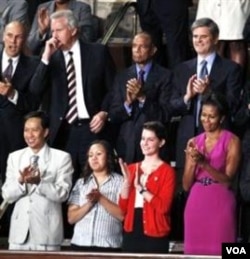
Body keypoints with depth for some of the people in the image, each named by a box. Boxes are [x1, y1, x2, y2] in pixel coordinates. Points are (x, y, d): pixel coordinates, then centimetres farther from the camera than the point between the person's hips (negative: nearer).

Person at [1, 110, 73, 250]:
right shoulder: (14, 157, 11)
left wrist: (39, 182, -23)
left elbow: (62, 194, -7)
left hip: (47, 233, -3)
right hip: (19, 232, 3)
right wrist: (21, 181, -15)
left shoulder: (62, 157, 1)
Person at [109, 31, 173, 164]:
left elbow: (165, 115, -5)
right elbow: (113, 116, 7)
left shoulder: (164, 76, 1)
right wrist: (127, 103, -13)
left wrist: (143, 98, -18)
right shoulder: (122, 77, 12)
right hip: (127, 145, 3)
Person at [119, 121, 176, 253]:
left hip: (155, 235, -5)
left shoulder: (167, 171, -3)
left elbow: (164, 206, -14)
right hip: (131, 233, 5)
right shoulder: (131, 169, 12)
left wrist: (140, 188, -16)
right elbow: (123, 207, 8)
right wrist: (127, 180, -5)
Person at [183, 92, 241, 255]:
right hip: (196, 206, 4)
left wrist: (204, 163, -20)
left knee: (219, 253, -6)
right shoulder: (194, 142, 11)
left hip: (220, 206, -4)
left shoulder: (232, 141, -2)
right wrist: (193, 162, -9)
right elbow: (186, 185, 8)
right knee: (195, 253, 4)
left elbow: (227, 181, -9)